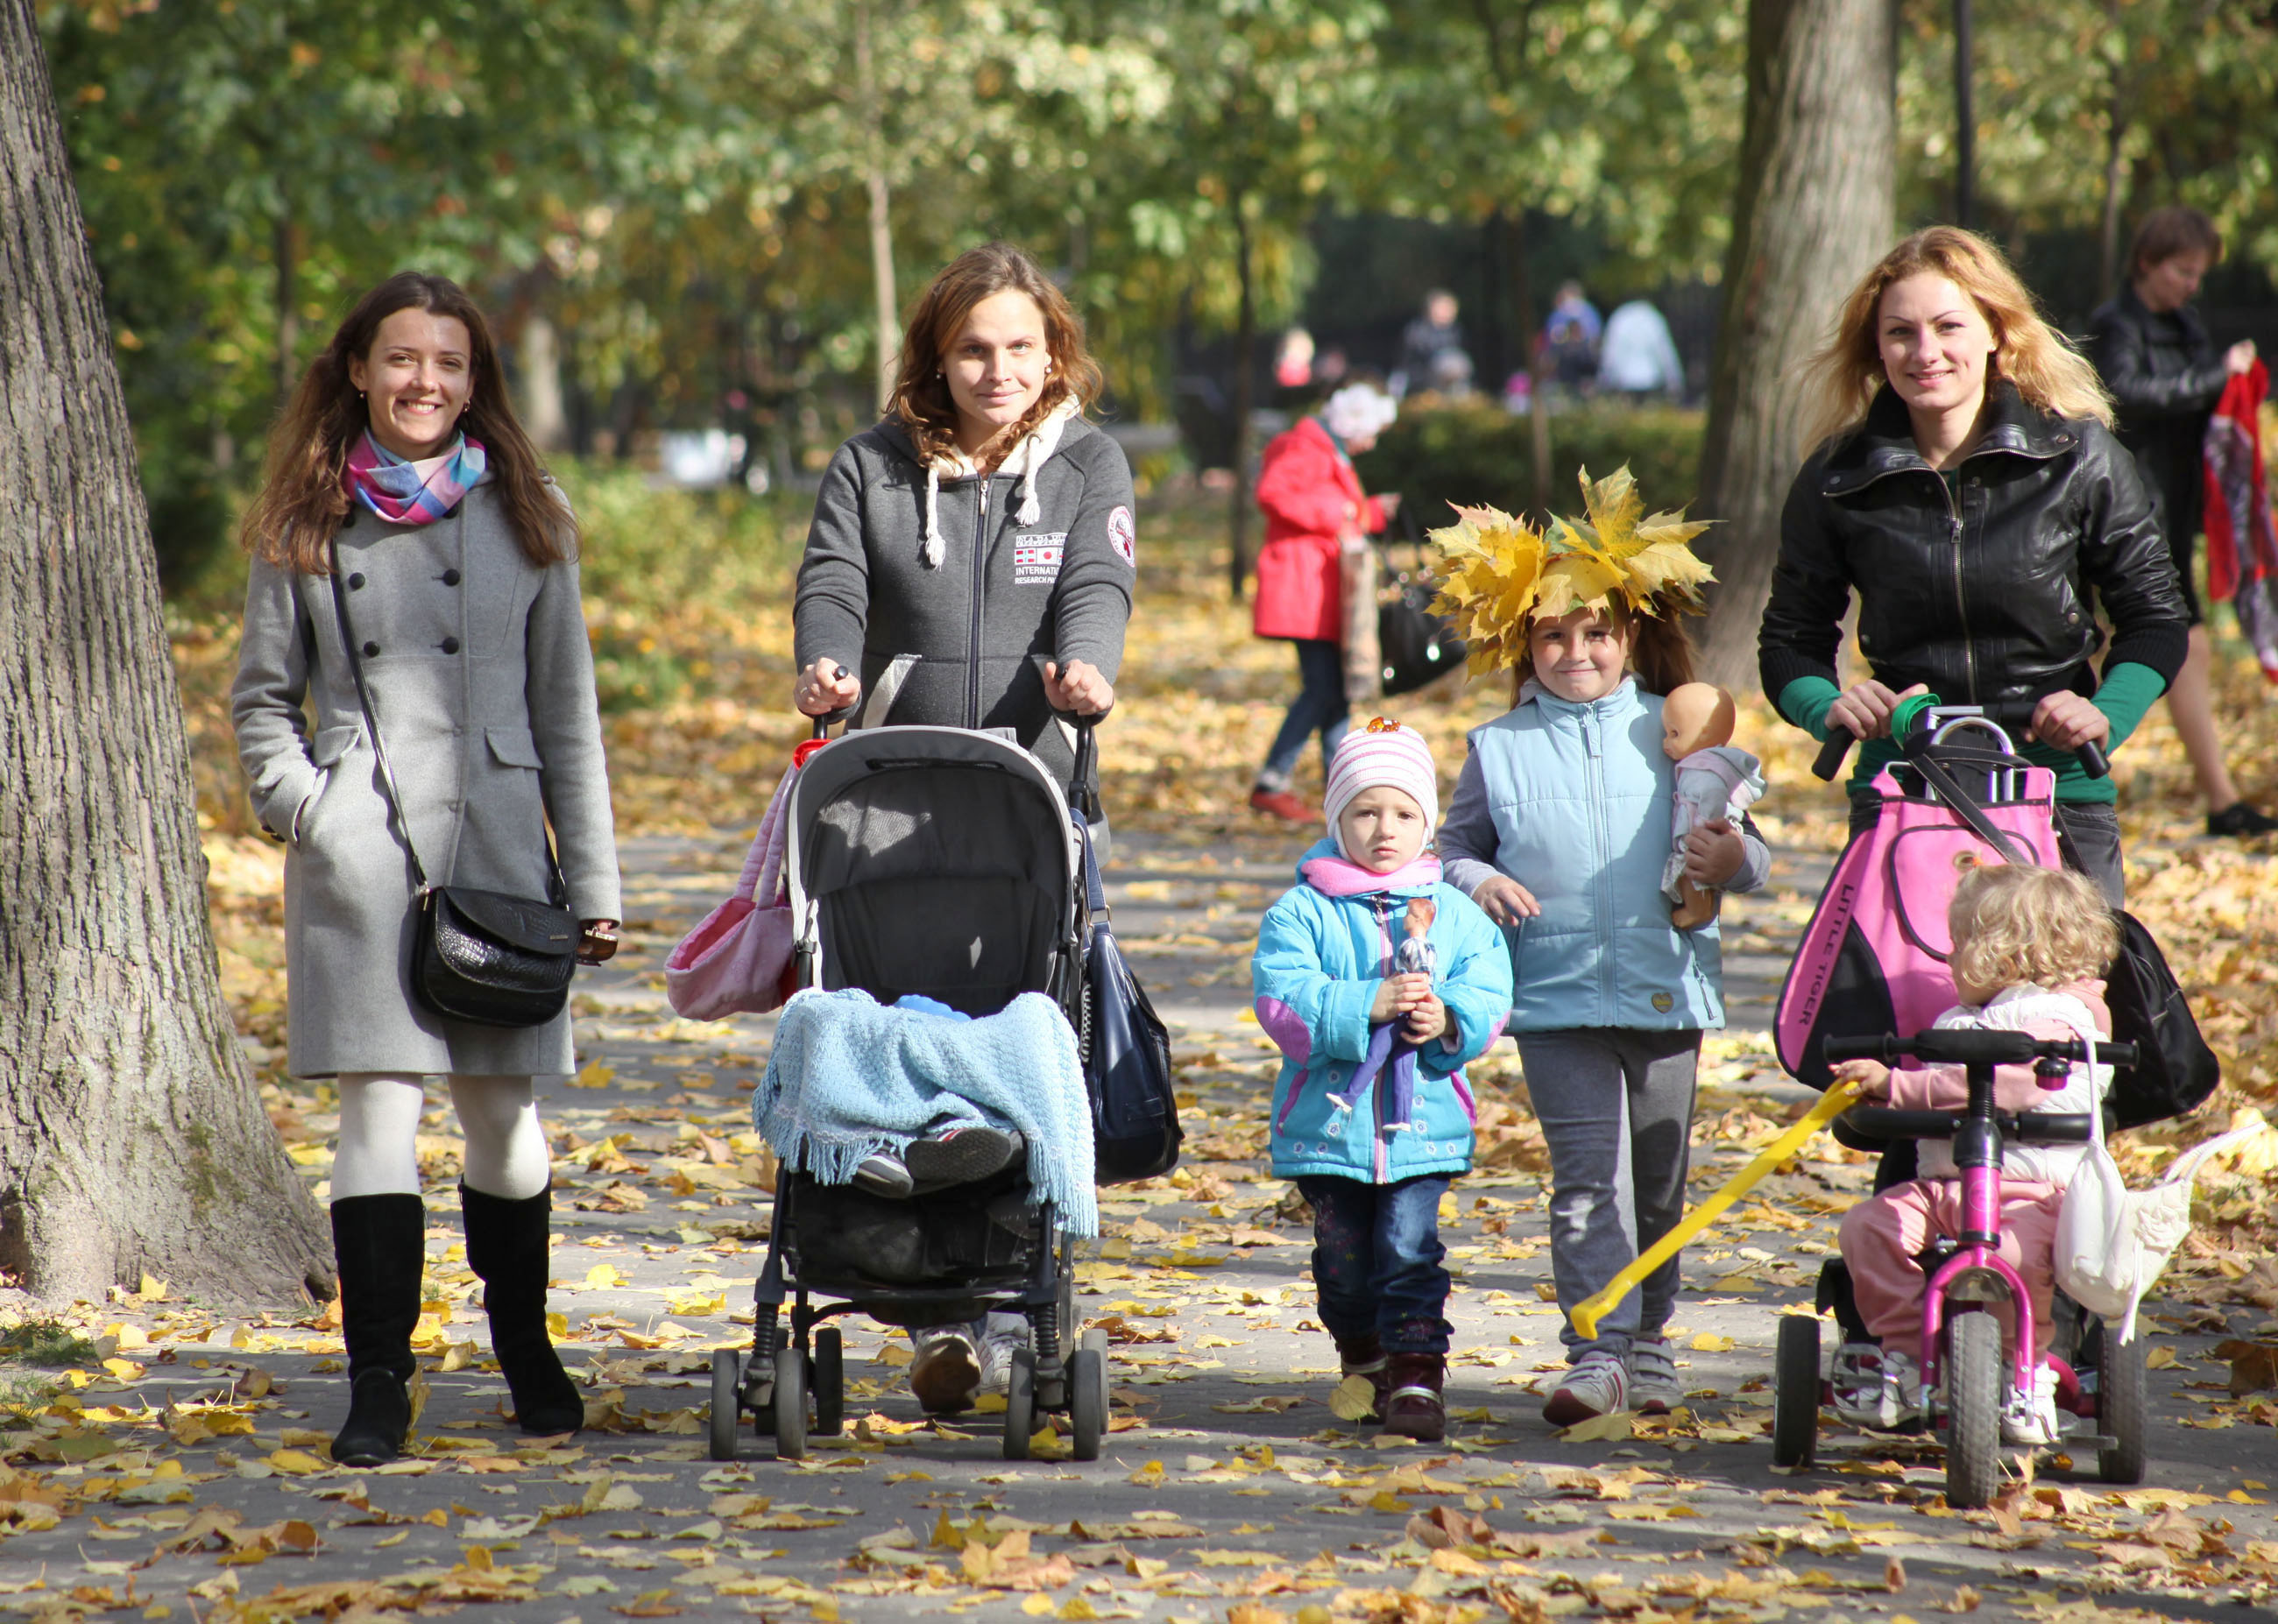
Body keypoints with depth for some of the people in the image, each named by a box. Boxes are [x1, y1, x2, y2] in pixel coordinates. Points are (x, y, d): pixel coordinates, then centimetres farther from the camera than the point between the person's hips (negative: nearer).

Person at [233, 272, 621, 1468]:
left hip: (498, 843, 1)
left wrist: (592, 882, 7)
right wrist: (297, 804, -4)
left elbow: (566, 709, 10)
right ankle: (379, 1381, -3)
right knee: (380, 1110, -7)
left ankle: (524, 1346, 25)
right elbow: (261, 696, 14)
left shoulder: (524, 517, 10)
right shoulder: (307, 525, 7)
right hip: (360, 853, -1)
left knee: (504, 1114, 6)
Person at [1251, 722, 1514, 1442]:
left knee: (1409, 1250, -8)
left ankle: (1416, 1377, -6)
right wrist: (1368, 1005, -23)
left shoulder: (1455, 914, 5)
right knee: (1343, 1260, 11)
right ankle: (1365, 1362, 32)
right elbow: (1282, 1001, -14)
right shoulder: (1301, 912, -2)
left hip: (1424, 1125, 0)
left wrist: (1449, 1020, -21)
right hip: (1328, 1120, 0)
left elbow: (1490, 996, 0)